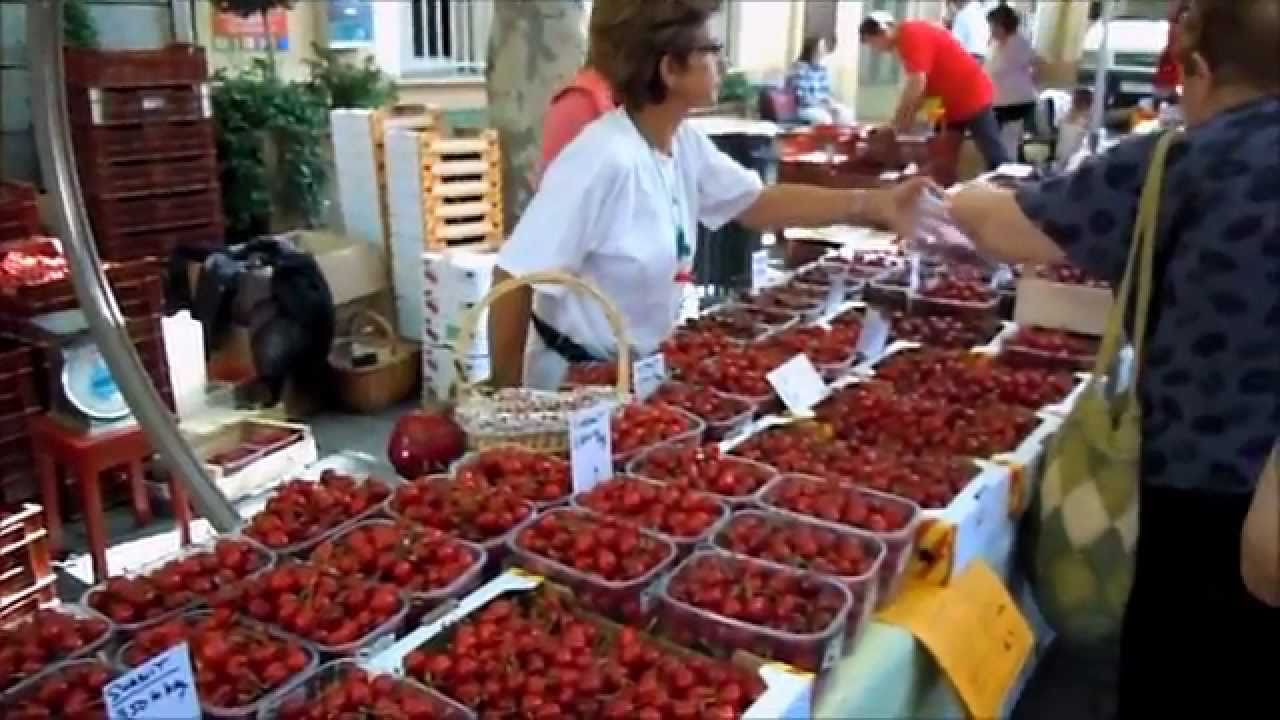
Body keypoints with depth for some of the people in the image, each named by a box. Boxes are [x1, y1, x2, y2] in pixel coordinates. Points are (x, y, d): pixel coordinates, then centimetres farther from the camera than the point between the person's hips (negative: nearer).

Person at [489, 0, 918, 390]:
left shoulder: (685, 143, -2)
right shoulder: (604, 160, -28)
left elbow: (759, 203, 5)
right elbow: (513, 276, -26)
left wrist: (874, 204, -4)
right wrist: (507, 396, -19)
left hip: (640, 370, 8)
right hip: (576, 379, -8)